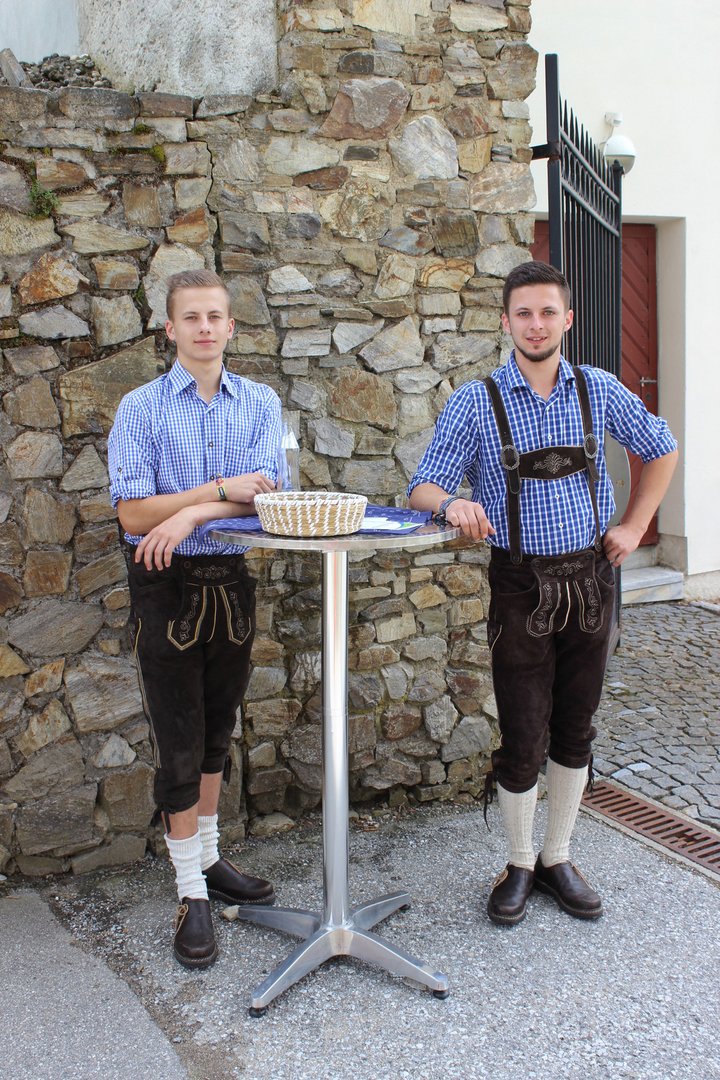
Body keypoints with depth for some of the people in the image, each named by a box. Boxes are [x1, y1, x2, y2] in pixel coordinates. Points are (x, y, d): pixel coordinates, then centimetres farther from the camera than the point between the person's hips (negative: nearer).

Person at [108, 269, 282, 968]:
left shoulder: (260, 404, 4)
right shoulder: (140, 408, -4)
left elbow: (263, 494, -8)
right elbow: (133, 512, -12)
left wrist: (190, 514, -20)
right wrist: (222, 490, -15)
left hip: (231, 579, 3)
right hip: (166, 584, -3)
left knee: (217, 733, 15)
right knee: (178, 742, 1)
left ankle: (209, 859, 32)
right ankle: (191, 894, 12)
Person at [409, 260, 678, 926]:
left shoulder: (599, 391, 3)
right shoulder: (476, 404, -4)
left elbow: (661, 449, 18)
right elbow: (424, 486, -8)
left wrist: (635, 527, 9)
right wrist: (453, 504, -31)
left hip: (589, 578, 3)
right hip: (522, 586, -3)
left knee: (574, 732, 12)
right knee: (523, 740, 1)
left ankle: (558, 858, 29)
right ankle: (520, 865, 23)